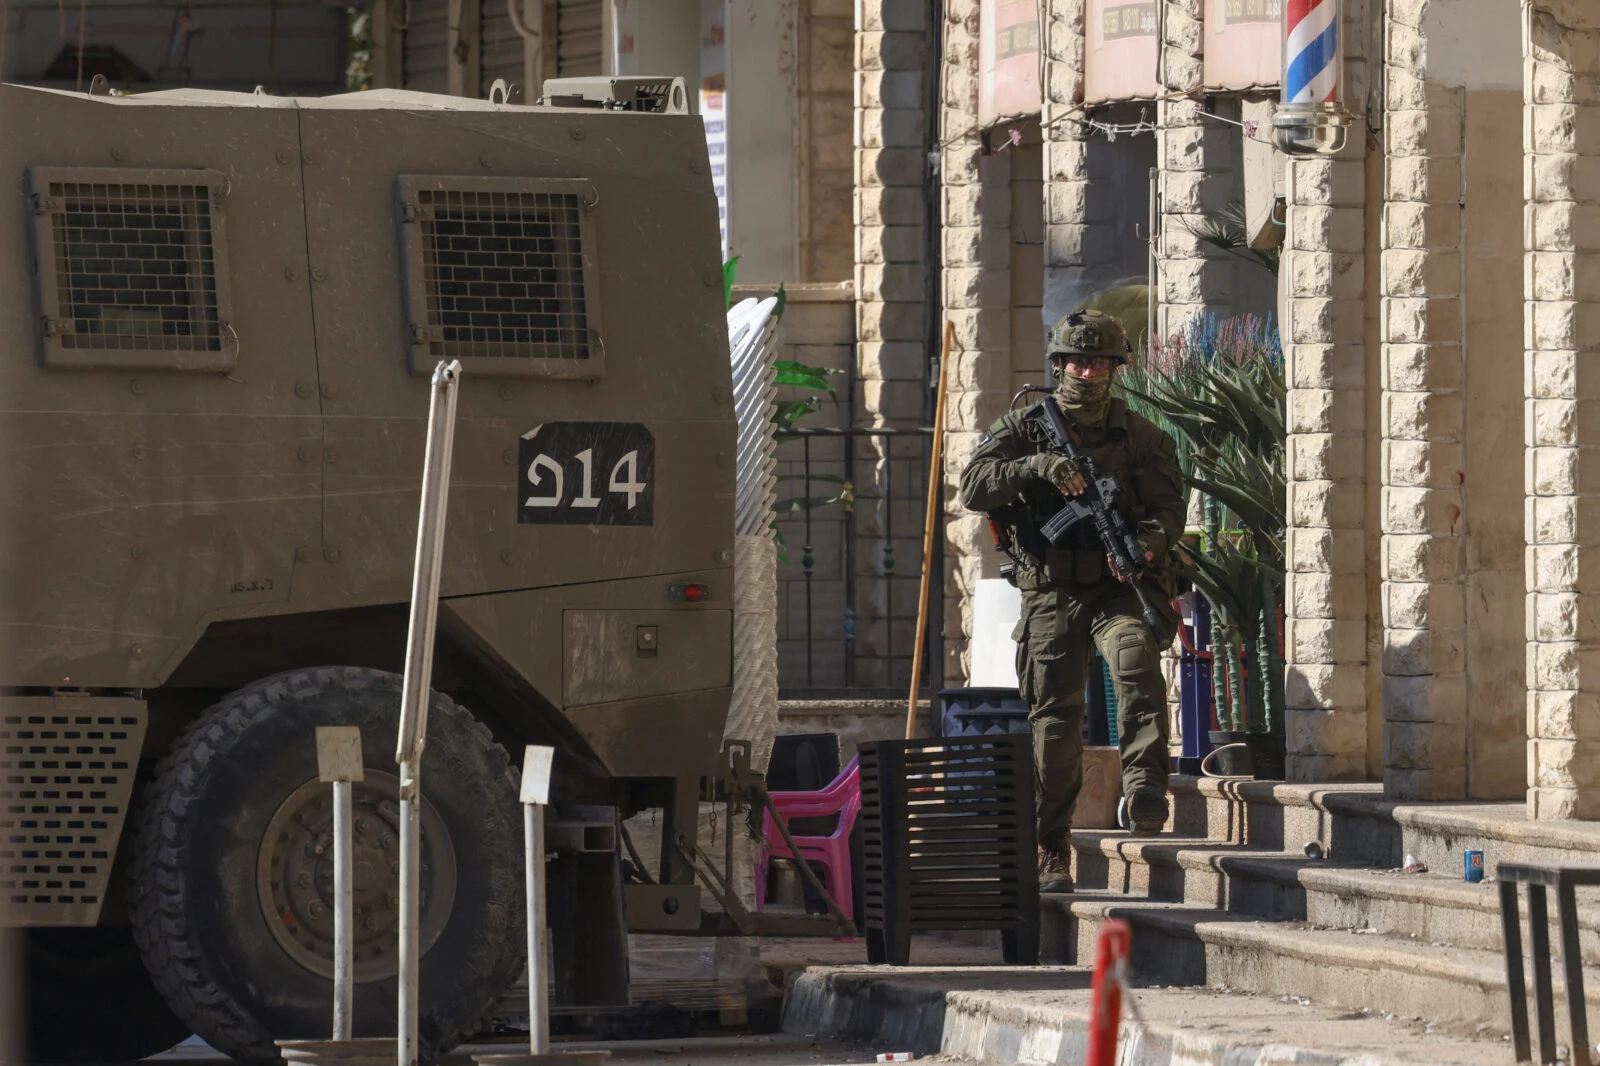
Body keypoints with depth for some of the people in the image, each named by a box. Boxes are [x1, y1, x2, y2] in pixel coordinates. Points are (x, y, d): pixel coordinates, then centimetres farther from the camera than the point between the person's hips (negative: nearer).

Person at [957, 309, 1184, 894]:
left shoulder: (1141, 436, 7)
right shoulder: (1024, 428, 7)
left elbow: (1168, 507, -2)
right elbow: (974, 487, -6)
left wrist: (1146, 543, -25)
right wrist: (1039, 466, -22)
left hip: (1120, 587, -1)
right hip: (1051, 595, 1)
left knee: (1135, 657, -32)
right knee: (1053, 721, 0)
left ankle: (1144, 790, -39)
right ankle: (1051, 854, 11)